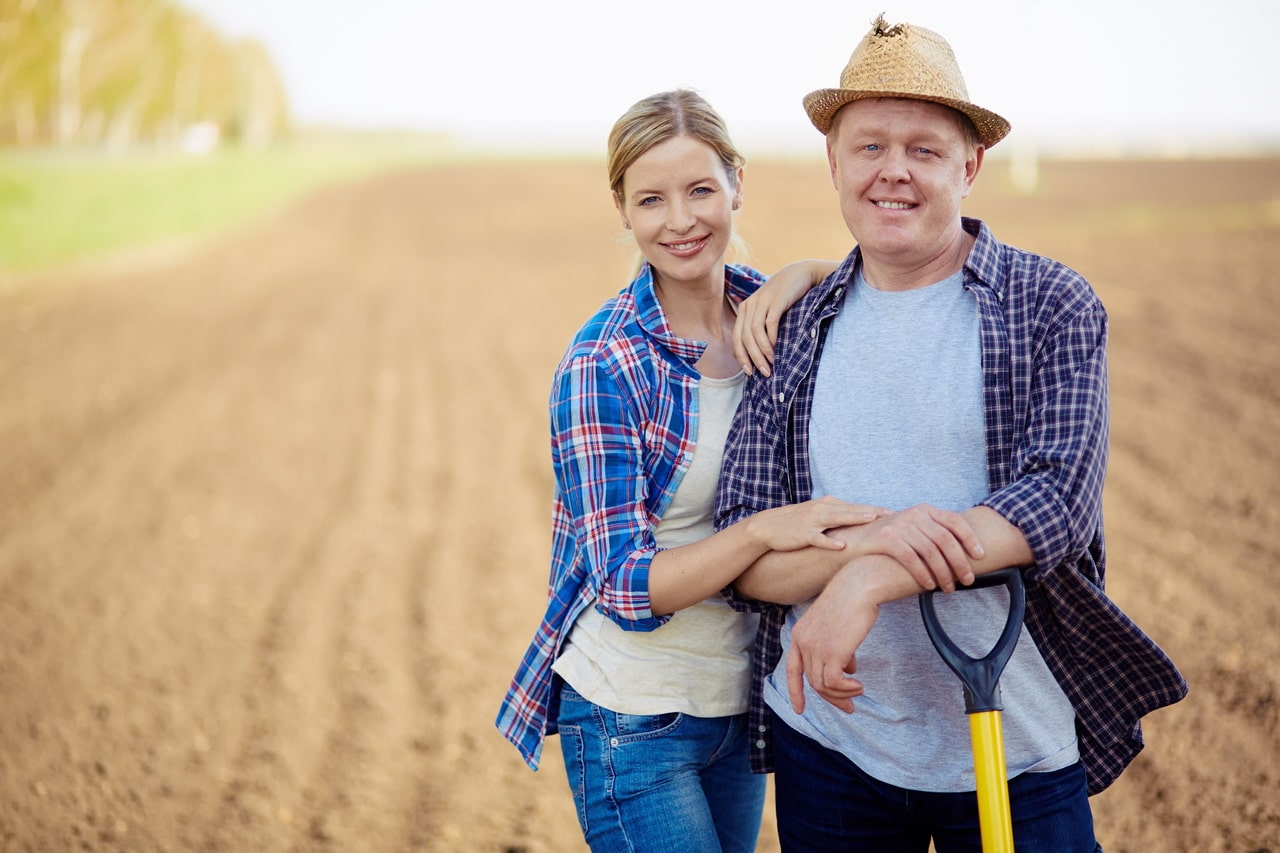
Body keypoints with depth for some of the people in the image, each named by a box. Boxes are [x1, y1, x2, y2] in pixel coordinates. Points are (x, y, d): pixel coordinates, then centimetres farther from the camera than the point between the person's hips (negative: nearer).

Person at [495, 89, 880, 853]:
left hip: (740, 701, 6)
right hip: (631, 716, -6)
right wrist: (764, 529, -35)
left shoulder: (767, 311, 0)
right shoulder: (604, 364, -17)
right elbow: (627, 588, -20)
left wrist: (805, 272, -11)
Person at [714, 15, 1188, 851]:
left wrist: (870, 581, -25)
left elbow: (1060, 500, -15)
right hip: (828, 737, 2)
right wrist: (863, 543, -23)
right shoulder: (794, 330, 4)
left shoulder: (1055, 306, -3)